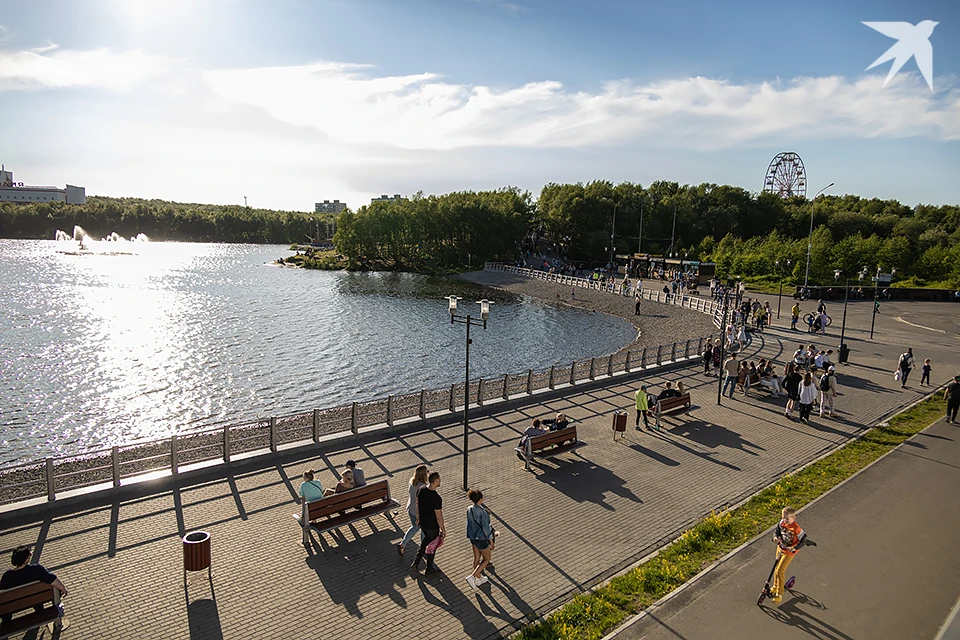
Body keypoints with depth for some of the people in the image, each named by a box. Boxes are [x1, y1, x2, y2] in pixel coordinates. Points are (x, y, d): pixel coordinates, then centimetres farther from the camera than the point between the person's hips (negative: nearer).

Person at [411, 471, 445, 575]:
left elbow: (417, 504, 4)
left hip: (422, 523, 6)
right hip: (432, 526, -6)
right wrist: (443, 529, -10)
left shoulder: (421, 490, -12)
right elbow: (439, 517, -25)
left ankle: (415, 563, 27)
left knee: (426, 539, 30)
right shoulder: (437, 498, -33)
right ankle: (429, 568, 37)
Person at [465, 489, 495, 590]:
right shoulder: (482, 512, -29)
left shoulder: (469, 509, -8)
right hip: (481, 539, -7)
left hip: (472, 537, 7)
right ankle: (472, 577, 4)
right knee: (486, 559, 14)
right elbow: (486, 528, -22)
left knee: (477, 558, 23)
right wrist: (491, 541, -9)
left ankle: (479, 578, 38)